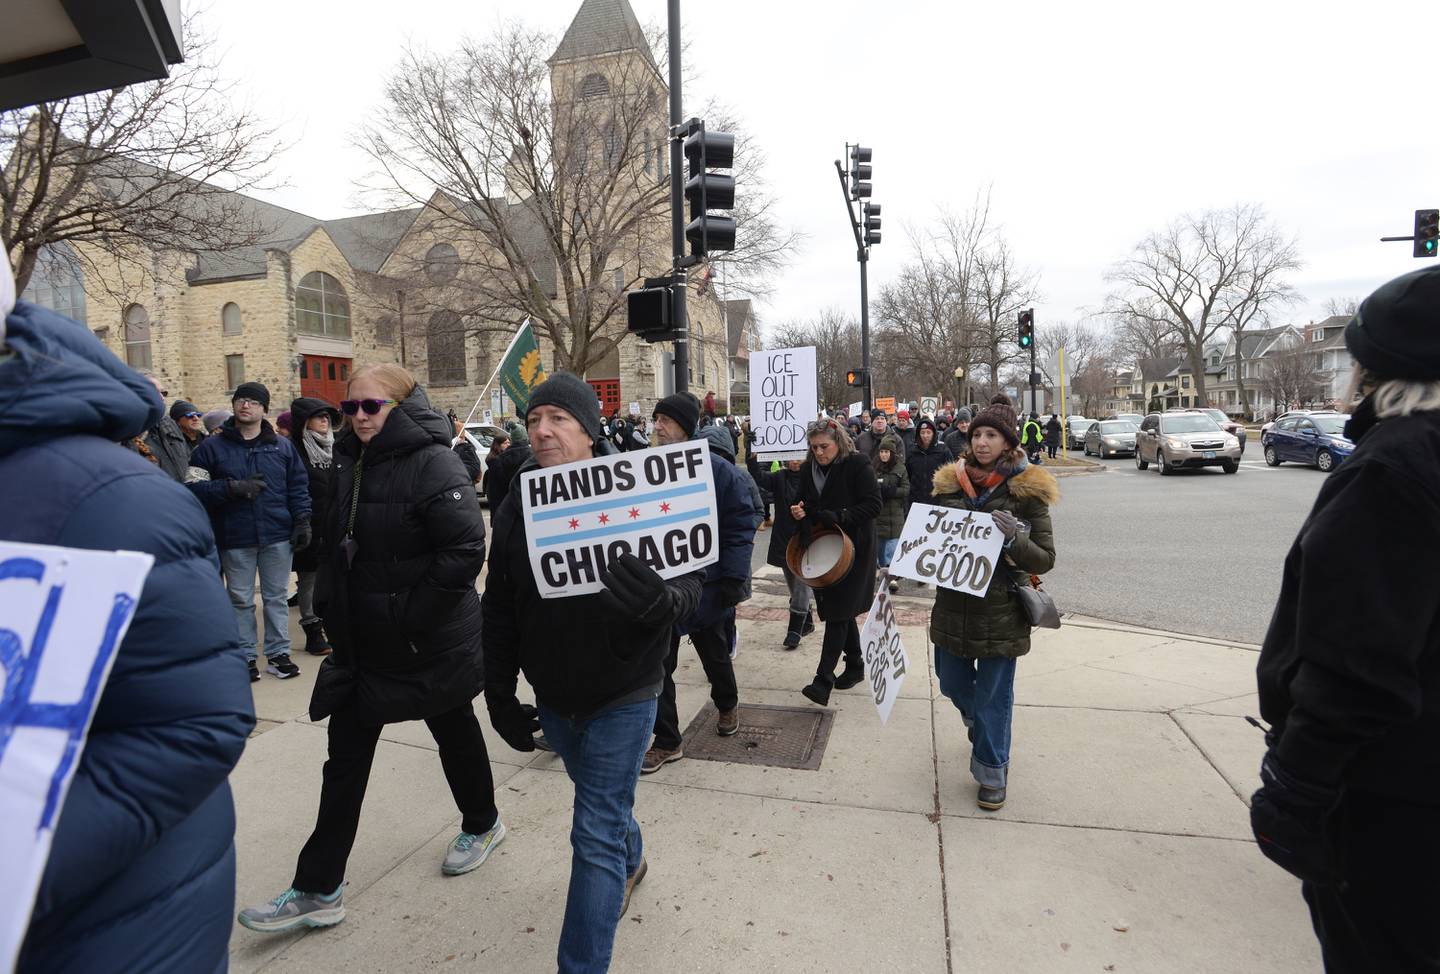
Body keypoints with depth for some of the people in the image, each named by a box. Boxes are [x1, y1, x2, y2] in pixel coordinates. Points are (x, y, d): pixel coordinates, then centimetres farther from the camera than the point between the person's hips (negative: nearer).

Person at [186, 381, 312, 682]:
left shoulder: (282, 446, 7)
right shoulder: (212, 447, 2)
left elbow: (298, 487, 8)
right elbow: (194, 487, -5)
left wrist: (302, 522, -1)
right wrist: (231, 487, -17)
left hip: (277, 536, 1)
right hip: (235, 538, -1)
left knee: (276, 597, 9)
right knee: (241, 600, 8)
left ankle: (278, 652, 19)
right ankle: (246, 656, 20)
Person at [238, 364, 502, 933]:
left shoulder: (434, 465, -20)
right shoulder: (347, 466, 5)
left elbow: (466, 551, -28)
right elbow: (335, 547, 17)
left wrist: (412, 620, -24)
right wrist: (333, 612, 10)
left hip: (432, 646, -6)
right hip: (364, 644, 7)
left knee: (455, 734, 16)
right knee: (346, 758, 11)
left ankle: (481, 824, 42)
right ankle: (319, 889, 25)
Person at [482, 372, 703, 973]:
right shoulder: (515, 507, -6)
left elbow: (689, 582, -20)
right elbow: (499, 612, 3)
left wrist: (661, 601, -43)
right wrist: (500, 696, 6)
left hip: (622, 696, -5)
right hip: (553, 697, 5)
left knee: (596, 834, 0)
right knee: (602, 800, 27)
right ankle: (631, 860, 58)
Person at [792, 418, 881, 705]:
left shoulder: (858, 465, -10)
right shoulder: (808, 469, 8)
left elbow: (873, 504, -15)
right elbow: (806, 503, 19)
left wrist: (839, 517, -25)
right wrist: (799, 512, -4)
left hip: (852, 548, -6)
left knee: (838, 612, -8)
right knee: (841, 611, 15)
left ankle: (823, 679, -8)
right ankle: (855, 666, 30)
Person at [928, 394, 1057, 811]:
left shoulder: (1025, 491, -9)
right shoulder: (950, 483, 2)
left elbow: (1045, 559, -9)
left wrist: (1014, 538, -28)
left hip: (1000, 612, -4)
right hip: (952, 607, 5)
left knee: (993, 695, 6)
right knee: (953, 684, 19)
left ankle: (992, 772, 29)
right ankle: (986, 732, 52)